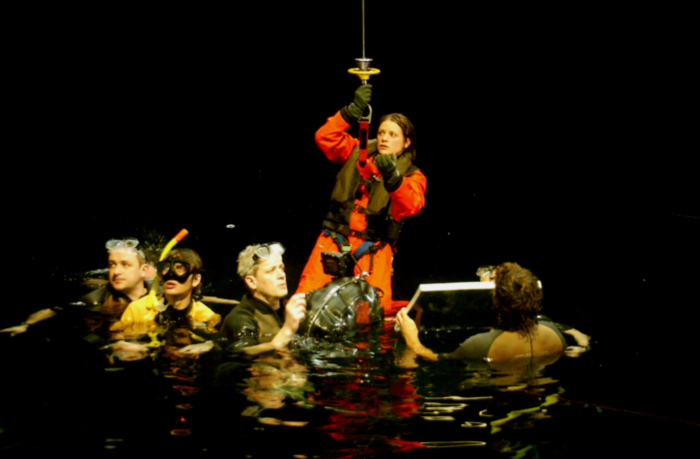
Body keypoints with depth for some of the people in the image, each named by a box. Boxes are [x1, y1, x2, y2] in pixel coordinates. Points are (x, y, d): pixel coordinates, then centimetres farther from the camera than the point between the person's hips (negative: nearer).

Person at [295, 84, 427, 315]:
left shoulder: (412, 176, 5)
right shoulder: (358, 153, 12)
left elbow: (410, 206, -16)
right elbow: (325, 137, 0)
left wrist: (393, 177, -34)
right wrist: (352, 111, -13)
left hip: (374, 246, -1)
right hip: (336, 238, 1)